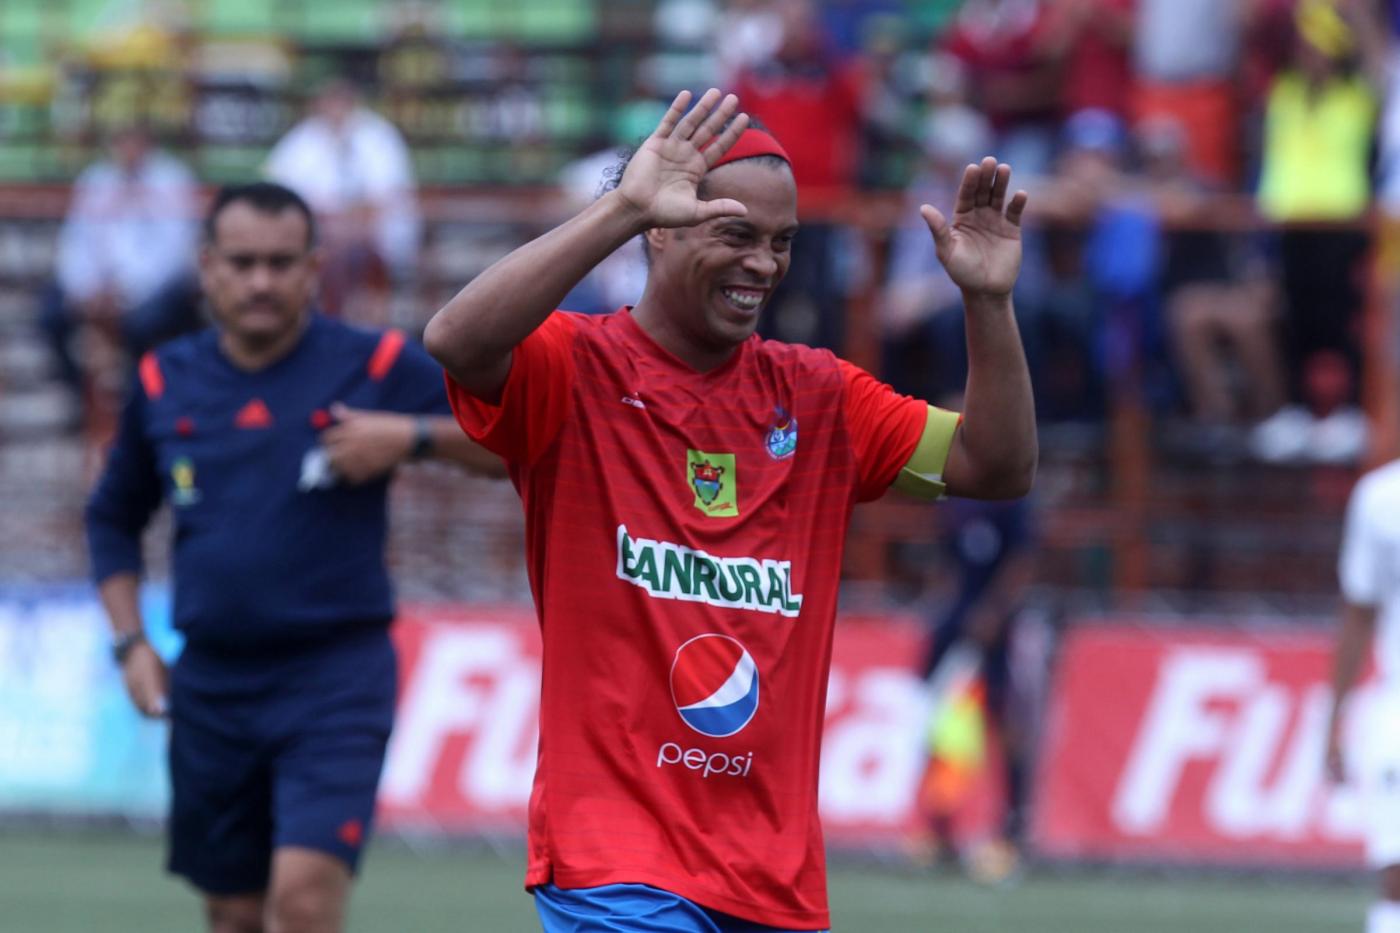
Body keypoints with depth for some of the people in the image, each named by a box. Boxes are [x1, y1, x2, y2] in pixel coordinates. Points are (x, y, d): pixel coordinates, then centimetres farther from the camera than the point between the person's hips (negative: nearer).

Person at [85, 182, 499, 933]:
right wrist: (130, 644, 10)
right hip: (212, 684, 4)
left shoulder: (374, 366, -4)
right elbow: (113, 518, 21)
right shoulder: (164, 383, 6)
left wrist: (415, 434, -20)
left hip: (336, 679, -4)